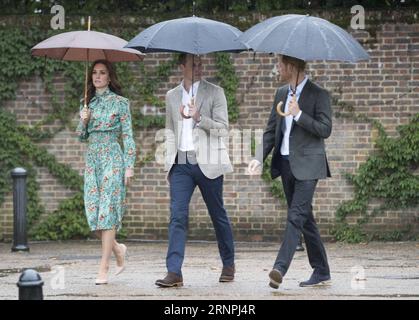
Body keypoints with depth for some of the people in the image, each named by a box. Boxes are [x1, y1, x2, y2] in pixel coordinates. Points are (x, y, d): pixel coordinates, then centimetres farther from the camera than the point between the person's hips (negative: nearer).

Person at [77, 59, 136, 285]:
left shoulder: (120, 103, 1)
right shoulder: (88, 103, 15)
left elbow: (127, 136, -1)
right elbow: (81, 137, 17)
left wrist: (129, 166, -8)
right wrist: (83, 121, -4)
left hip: (112, 158, -5)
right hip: (91, 159, 5)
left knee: (107, 211, -10)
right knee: (92, 212, -2)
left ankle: (103, 268, -10)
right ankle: (117, 249, 23)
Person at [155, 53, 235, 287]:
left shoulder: (215, 93, 2)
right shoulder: (172, 96, 14)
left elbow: (223, 129, -5)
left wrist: (199, 117, -19)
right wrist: (170, 160, 15)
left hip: (207, 163, -3)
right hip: (180, 164, 3)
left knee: (218, 215, 8)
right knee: (177, 216, -9)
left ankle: (229, 265, 25)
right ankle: (174, 273, -14)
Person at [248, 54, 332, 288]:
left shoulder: (319, 94, -7)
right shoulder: (281, 93, 13)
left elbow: (325, 129, -13)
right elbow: (271, 130, 14)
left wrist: (299, 114, -21)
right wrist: (259, 158, 2)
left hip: (307, 165, -7)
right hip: (285, 163, 7)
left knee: (296, 216, -15)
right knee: (304, 218, 11)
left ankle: (280, 268, -24)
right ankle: (321, 272, 18)